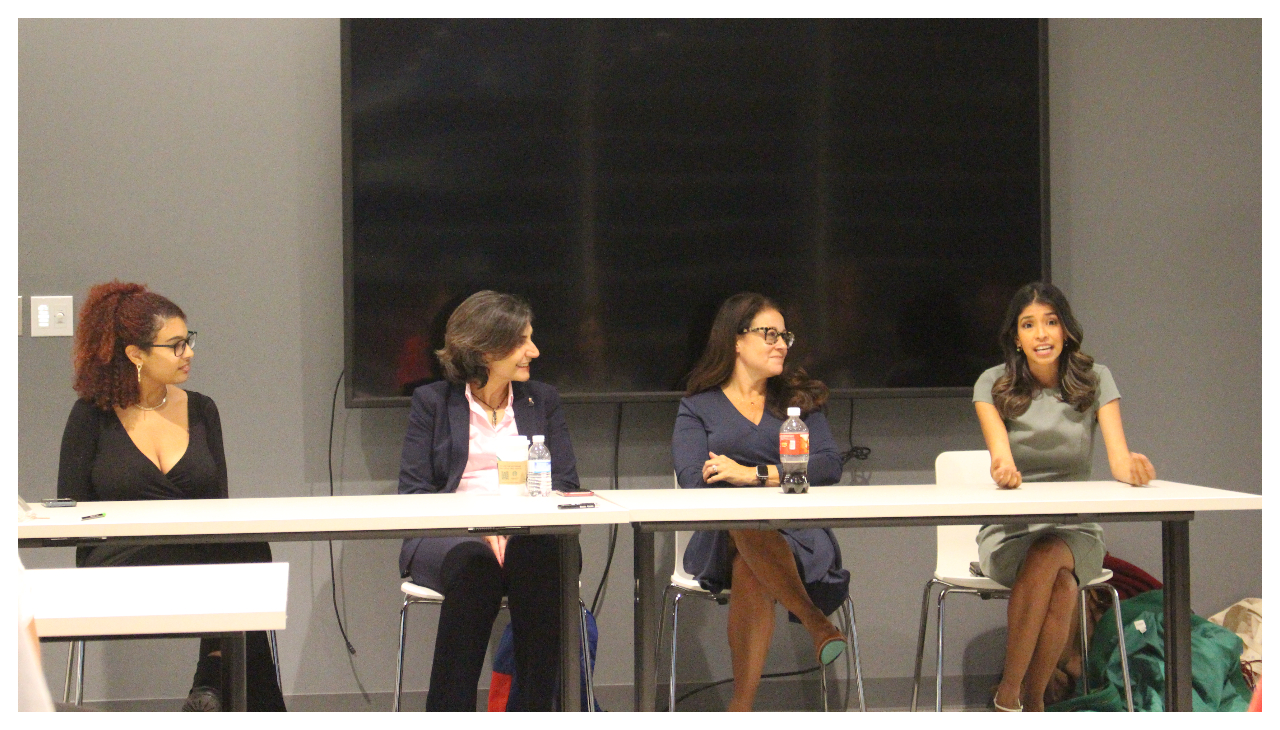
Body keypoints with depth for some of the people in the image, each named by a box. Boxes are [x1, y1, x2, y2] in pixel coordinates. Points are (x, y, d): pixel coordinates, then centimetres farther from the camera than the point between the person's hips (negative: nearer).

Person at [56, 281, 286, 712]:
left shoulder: (201, 410, 16)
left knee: (247, 553, -35)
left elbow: (218, 504, 14)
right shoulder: (92, 415, 6)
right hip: (120, 570, -4)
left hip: (204, 561, 4)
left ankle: (212, 689, -26)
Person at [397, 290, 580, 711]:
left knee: (541, 556, -35)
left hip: (529, 536, 2)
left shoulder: (542, 400, 20)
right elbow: (413, 491, 2)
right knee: (475, 564, -37)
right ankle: (449, 716, -32)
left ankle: (531, 712, -32)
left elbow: (565, 483, 10)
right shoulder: (432, 401, 12)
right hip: (448, 535, -2)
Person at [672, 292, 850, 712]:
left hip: (795, 537, 1)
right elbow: (694, 483, -2)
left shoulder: (798, 401, 22)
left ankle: (740, 709, -37)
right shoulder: (698, 407, 16)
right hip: (721, 539, -1)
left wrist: (754, 475, -9)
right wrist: (781, 480, -11)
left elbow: (829, 467, 3)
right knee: (749, 523, -40)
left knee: (749, 572, -37)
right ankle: (815, 621, -39)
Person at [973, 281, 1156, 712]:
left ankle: (1012, 695, -21)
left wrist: (1132, 468, -34)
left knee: (1050, 558, -34)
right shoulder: (994, 384, 0)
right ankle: (1029, 706, -21)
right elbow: (1001, 457, -15)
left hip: (1075, 531, 1)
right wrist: (1004, 470, -40)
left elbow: (1119, 461, -9)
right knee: (1059, 580, -34)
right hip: (1009, 530, -1)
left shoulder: (1095, 381, 2)